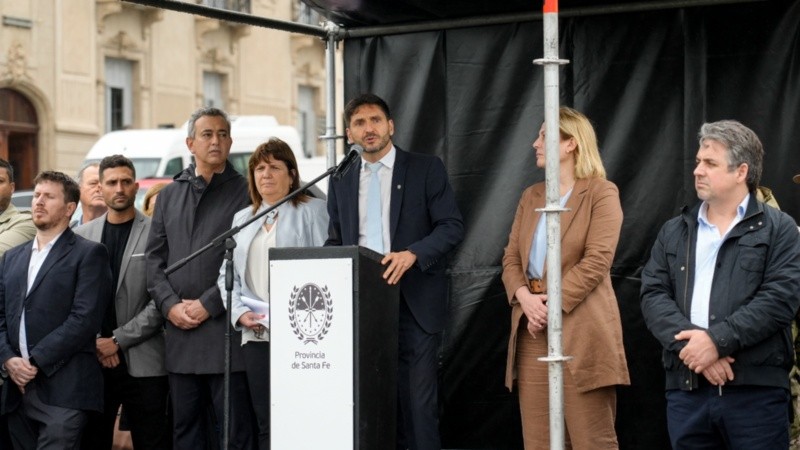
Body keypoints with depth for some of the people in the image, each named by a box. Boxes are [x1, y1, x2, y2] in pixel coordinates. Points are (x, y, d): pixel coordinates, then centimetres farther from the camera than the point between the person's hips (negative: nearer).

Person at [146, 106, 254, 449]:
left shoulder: (245, 192, 1)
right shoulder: (170, 195, 17)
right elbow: (154, 257, 13)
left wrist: (208, 304, -11)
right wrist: (170, 304, -3)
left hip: (225, 328, -5)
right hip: (179, 332, 5)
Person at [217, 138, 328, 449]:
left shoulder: (312, 211, 4)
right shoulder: (242, 219, 20)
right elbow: (227, 275, 18)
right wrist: (240, 312, 1)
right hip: (256, 336, 5)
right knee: (266, 423, 4)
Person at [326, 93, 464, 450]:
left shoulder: (426, 169, 2)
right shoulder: (342, 181, 15)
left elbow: (452, 226, -4)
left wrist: (412, 254, -18)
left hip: (414, 303, -3)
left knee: (417, 398, -5)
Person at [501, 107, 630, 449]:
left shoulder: (601, 193, -2)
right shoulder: (531, 196, 18)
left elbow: (597, 260, -13)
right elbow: (511, 257, 12)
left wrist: (553, 305, -17)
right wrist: (524, 297, -8)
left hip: (579, 331, -6)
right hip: (533, 331, 6)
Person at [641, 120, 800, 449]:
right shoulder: (673, 232, 17)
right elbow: (654, 295, 5)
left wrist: (717, 340, -16)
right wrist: (691, 344, -13)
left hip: (756, 389, -3)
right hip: (685, 388, 4)